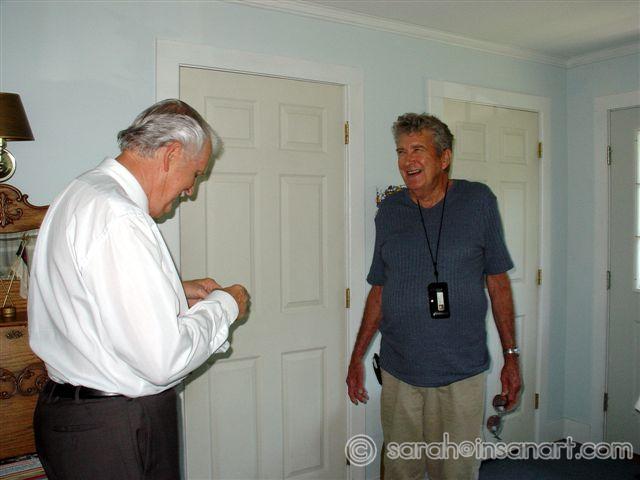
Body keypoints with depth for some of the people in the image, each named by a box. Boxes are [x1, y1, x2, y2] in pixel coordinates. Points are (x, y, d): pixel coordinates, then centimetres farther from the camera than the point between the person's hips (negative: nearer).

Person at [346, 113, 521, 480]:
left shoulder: (478, 201, -2)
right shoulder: (389, 212, 4)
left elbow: (498, 283, 3)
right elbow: (379, 289, 10)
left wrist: (512, 356, 2)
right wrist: (357, 357, 9)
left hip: (462, 374, -1)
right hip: (399, 373, 2)